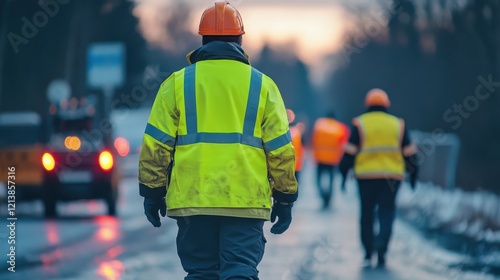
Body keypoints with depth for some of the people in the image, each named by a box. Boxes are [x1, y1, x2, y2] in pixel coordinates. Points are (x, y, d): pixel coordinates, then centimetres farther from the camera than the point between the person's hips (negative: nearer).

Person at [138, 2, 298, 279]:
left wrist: (152, 192, 11)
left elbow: (156, 144, 3)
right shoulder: (261, 85, 6)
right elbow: (280, 148, 4)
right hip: (245, 201, -1)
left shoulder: (177, 83, 6)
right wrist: (285, 198, 12)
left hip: (193, 199, 1)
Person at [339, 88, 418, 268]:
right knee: (386, 213, 1)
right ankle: (381, 254, -21)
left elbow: (350, 151, -2)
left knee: (367, 214, 10)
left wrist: (344, 172, 4)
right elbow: (409, 151, 11)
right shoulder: (398, 125, 8)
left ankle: (368, 255, 13)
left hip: (365, 175, -1)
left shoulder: (359, 124, 2)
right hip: (392, 177, 1)